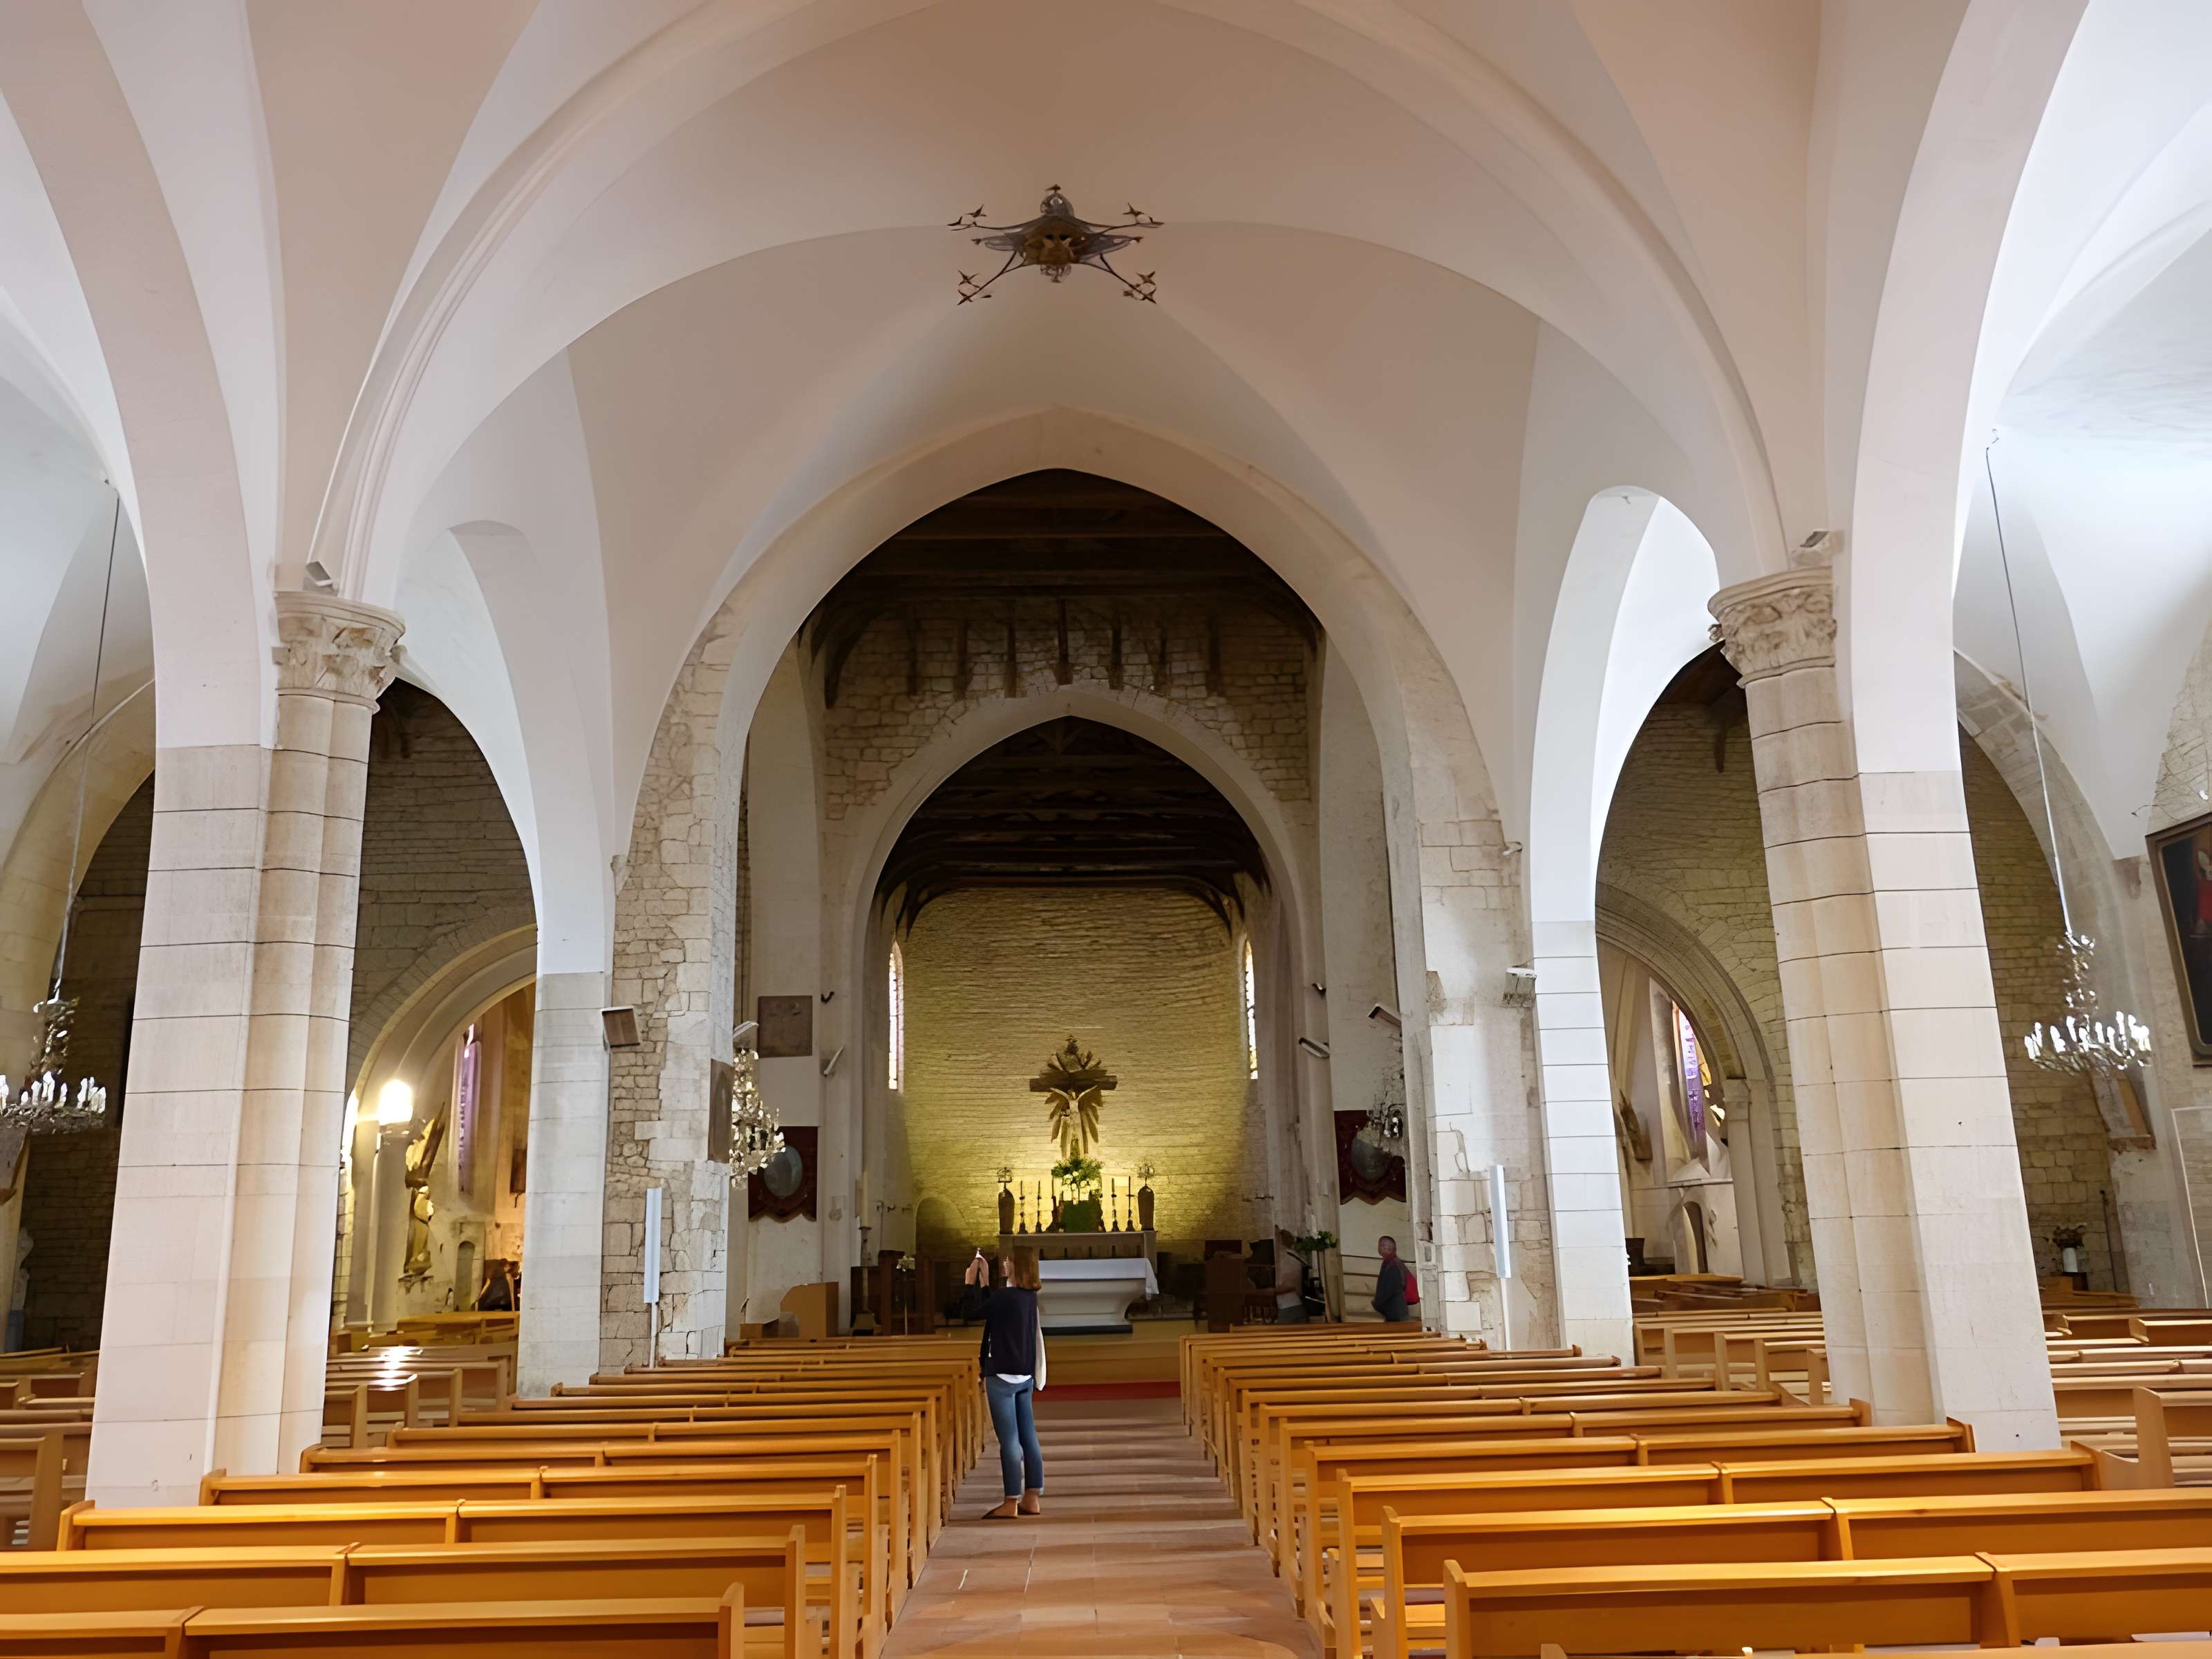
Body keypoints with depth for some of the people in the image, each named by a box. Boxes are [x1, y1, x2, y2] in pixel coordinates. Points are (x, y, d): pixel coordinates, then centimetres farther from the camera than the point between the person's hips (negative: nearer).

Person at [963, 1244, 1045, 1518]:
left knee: (1009, 1440, -3)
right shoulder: (1029, 1296, 7)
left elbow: (974, 1313, -8)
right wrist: (985, 1281, 21)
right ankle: (1032, 1499, 15)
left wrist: (971, 1283, 2)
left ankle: (1011, 1503, 1)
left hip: (1003, 1375, -8)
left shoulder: (1004, 1296, -19)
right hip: (1025, 1375, 8)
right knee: (1028, 1437, 10)